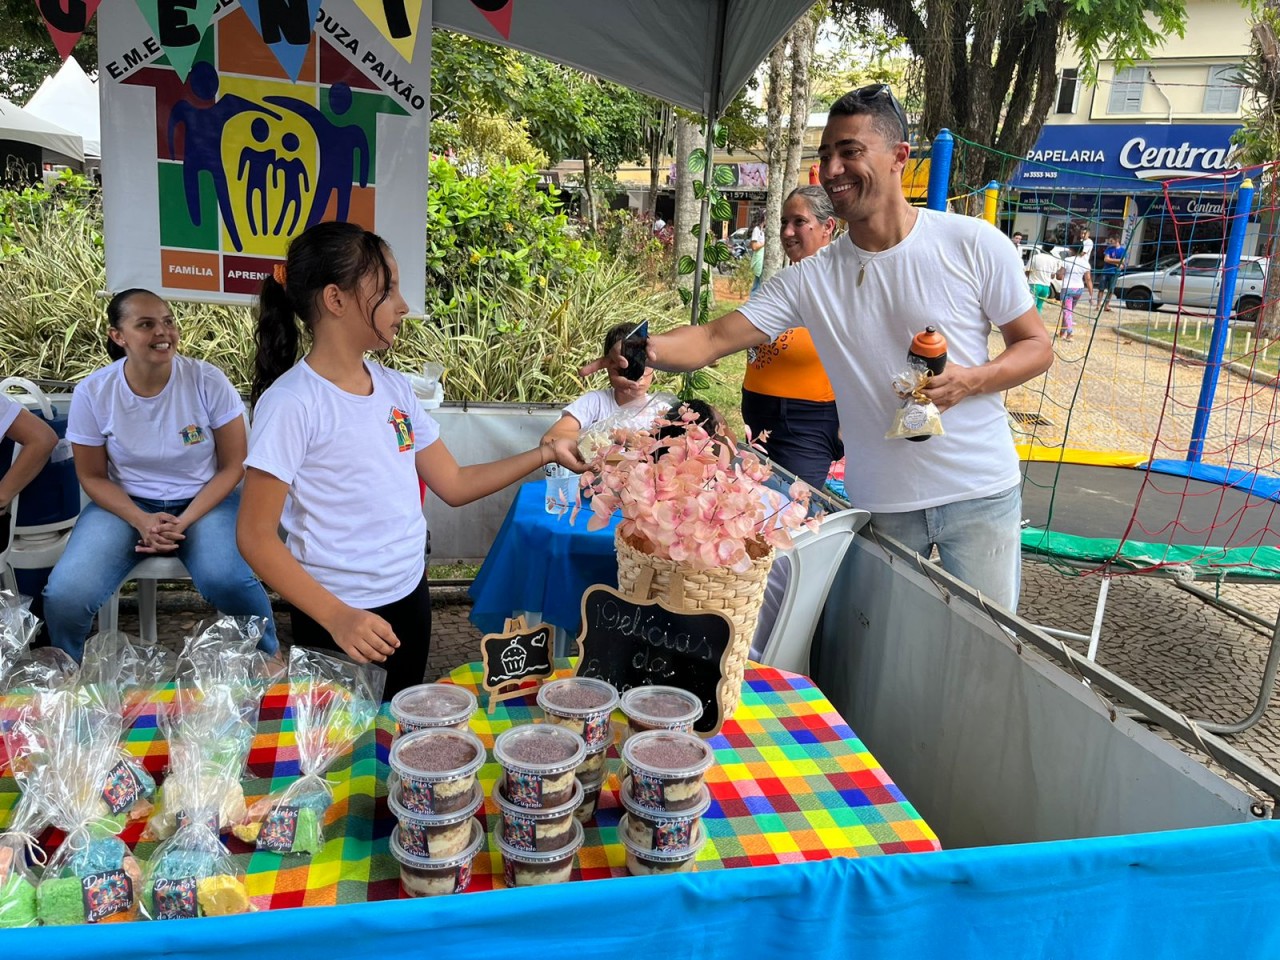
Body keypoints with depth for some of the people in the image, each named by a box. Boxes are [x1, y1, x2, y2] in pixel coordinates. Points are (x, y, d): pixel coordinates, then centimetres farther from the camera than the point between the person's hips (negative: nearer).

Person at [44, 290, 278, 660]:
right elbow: (93, 477, 2)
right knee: (64, 595, -21)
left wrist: (184, 522, -18)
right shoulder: (92, 393, -8)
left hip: (204, 500, -2)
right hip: (126, 504, 2)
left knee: (229, 582, -33)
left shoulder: (208, 381, -13)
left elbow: (232, 467, -6)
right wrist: (142, 521, -16)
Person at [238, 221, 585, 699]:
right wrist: (337, 617, -26)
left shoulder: (395, 387, 2)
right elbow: (255, 536, -17)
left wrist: (545, 453, 1)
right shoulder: (292, 402, -18)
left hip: (410, 599, 6)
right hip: (340, 619, -6)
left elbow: (453, 484, 8)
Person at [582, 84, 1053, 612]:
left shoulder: (973, 243, -8)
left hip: (979, 494, -1)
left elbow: (1037, 346, 0)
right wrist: (648, 348, -31)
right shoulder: (812, 278, -3)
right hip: (880, 505, 2)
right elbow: (714, 338, -9)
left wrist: (969, 380, -20)